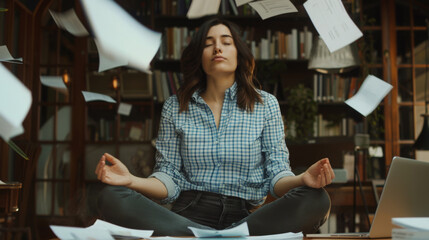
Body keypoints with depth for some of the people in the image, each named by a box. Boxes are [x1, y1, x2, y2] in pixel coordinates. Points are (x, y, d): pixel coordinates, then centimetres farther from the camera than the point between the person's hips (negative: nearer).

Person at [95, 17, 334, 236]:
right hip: (188, 215, 1)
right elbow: (169, 181, 6)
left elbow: (277, 174, 4)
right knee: (111, 197, -26)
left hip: (245, 217, 0)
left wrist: (303, 179, -20)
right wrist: (131, 180, -16)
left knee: (316, 200, -29)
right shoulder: (175, 107, 11)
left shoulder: (265, 104, 10)